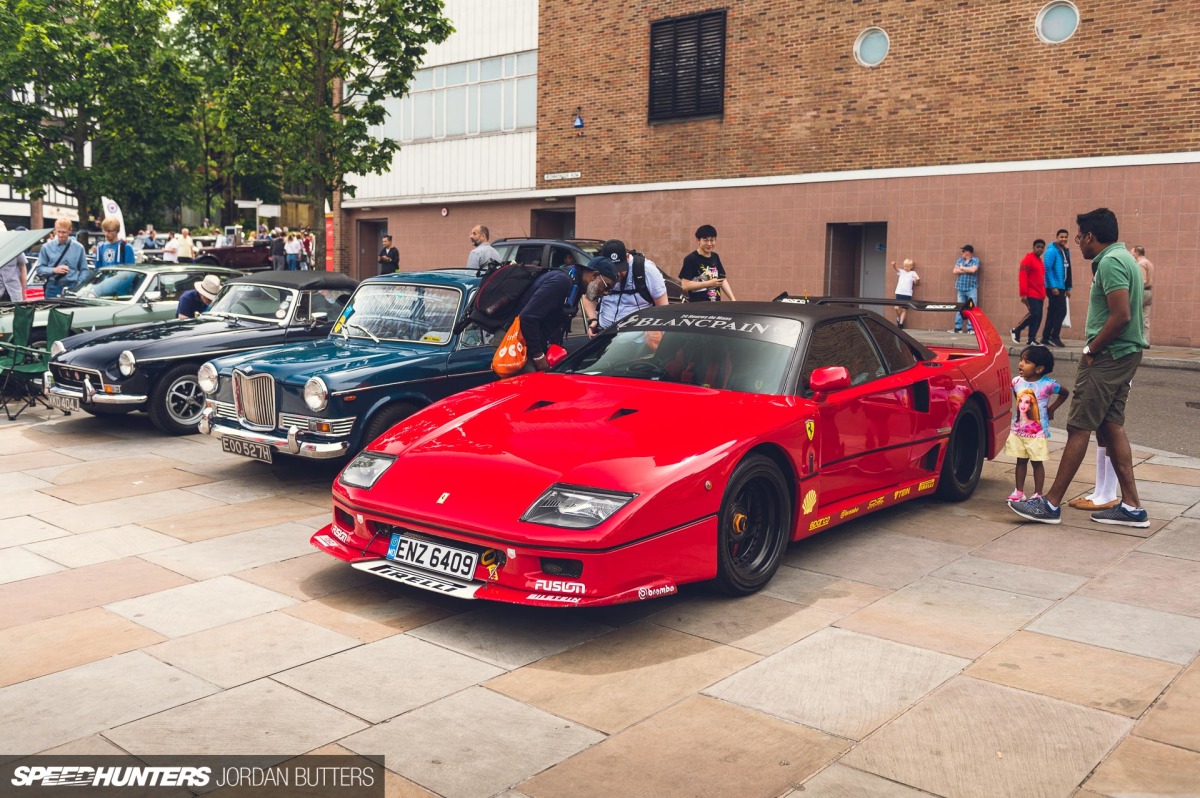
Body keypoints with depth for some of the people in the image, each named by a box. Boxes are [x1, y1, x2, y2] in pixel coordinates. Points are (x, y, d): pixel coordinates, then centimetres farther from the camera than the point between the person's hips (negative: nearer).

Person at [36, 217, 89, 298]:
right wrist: (54, 270, -10)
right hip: (53, 288, 1)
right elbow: (40, 268, 9)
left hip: (72, 288, -1)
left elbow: (84, 270, 7)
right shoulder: (47, 247, 7)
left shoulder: (78, 247, 6)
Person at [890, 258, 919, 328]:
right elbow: (896, 268, -9)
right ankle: (898, 319, 16)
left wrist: (916, 280, -20)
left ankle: (901, 323, 8)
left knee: (904, 309, 1)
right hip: (899, 292, 1)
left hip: (907, 294, -1)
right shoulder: (901, 272, 10)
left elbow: (915, 283, 3)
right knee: (897, 307, -11)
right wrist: (894, 265, -31)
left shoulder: (913, 273, 7)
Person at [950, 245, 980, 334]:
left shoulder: (975, 260, -1)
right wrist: (967, 270, -8)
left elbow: (973, 270, -18)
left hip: (971, 288, -4)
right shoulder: (959, 260, 12)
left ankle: (971, 328, -5)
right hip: (961, 288, 4)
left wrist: (962, 268, -4)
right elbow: (955, 271, 0)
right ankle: (958, 327, 9)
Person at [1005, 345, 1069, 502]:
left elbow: (1065, 393, 5)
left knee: (1037, 463, 5)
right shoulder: (1017, 382, -2)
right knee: (1021, 461, 12)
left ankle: (1038, 494, 12)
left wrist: (1051, 408, 3)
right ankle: (1019, 492, 20)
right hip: (1018, 431, 4)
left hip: (1038, 433, -4)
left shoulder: (1048, 384, -14)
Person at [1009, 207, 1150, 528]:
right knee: (1111, 426, 12)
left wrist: (1091, 349, -14)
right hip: (1124, 355, 10)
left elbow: (1121, 316, -25)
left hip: (1108, 357, -10)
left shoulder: (1110, 263, -16)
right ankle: (1131, 507, 14)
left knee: (1079, 428, -6)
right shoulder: (1123, 258, 16)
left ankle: (1051, 504, -1)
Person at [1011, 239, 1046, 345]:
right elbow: (1022, 277, -15)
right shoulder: (1028, 259, -8)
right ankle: (1016, 331, 2)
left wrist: (1043, 293, 18)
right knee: (1034, 314, -13)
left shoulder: (1040, 260, 19)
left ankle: (1032, 339, 10)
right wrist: (1023, 294, -20)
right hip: (1031, 294, -8)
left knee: (1038, 316, 5)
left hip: (1039, 295, 8)